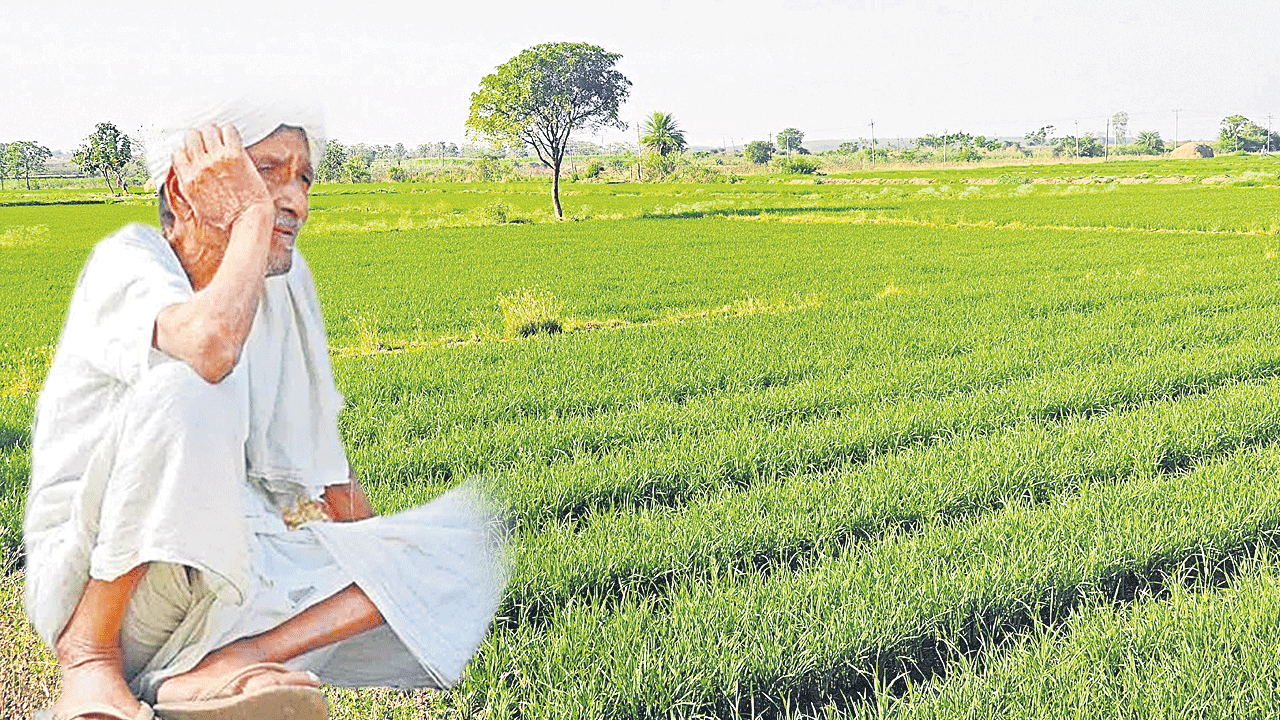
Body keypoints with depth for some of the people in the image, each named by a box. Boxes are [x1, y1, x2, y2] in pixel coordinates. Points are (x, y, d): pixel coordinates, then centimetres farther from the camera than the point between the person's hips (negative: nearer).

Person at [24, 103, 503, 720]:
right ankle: (90, 659, -18)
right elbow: (211, 346, -35)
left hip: (225, 576, 7)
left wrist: (382, 568, 7)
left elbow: (319, 456, 15)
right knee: (187, 382, -32)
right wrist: (253, 214, -20)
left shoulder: (284, 282, 10)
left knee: (462, 542, -6)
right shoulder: (128, 260, -10)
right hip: (90, 581, -6)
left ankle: (213, 668, -22)